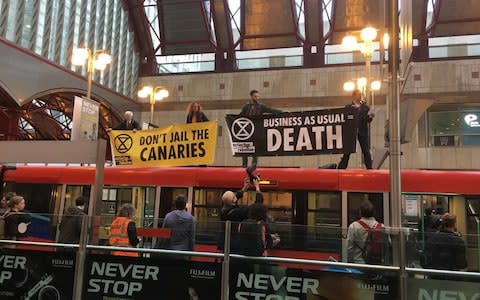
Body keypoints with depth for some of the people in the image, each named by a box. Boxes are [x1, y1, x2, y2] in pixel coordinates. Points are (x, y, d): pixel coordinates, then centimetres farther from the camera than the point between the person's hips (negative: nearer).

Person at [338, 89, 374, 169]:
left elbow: (368, 120, 6)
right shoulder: (348, 107, 6)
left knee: (366, 152, 0)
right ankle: (341, 168, 3)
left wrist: (370, 117, -16)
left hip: (363, 132, 1)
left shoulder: (365, 107, 10)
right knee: (347, 151, -1)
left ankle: (369, 168, 5)